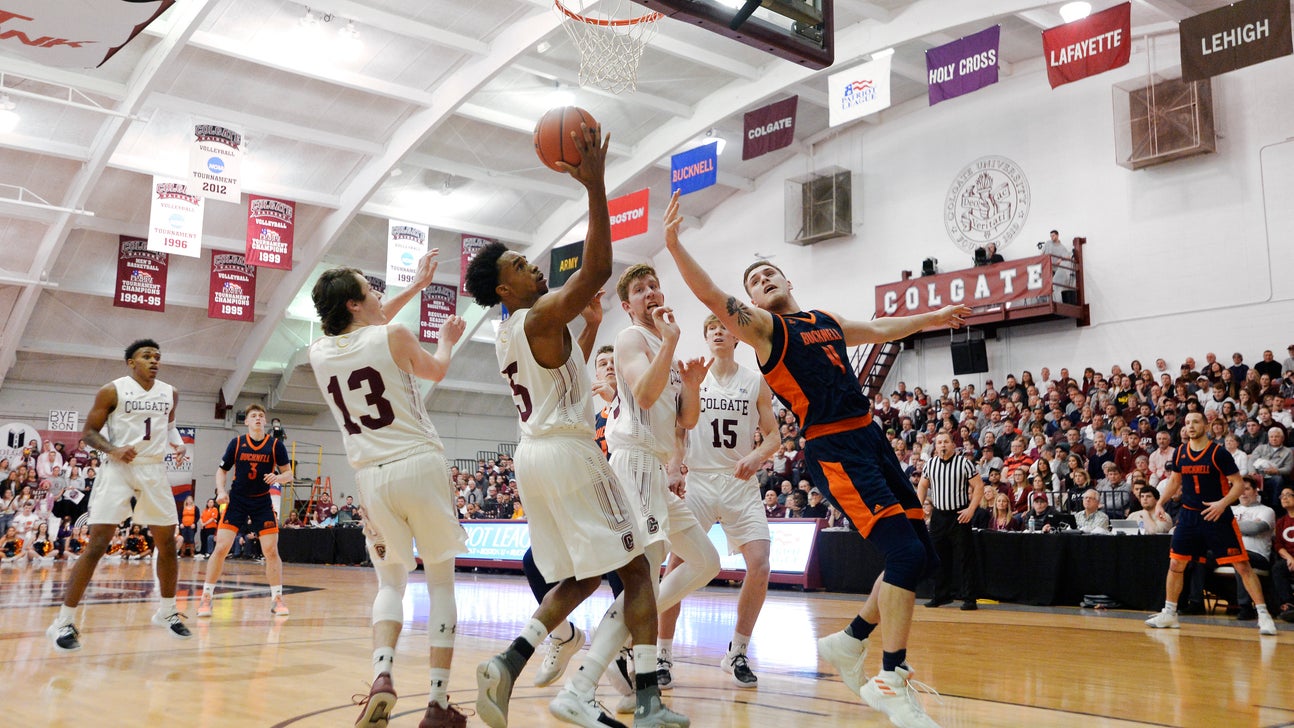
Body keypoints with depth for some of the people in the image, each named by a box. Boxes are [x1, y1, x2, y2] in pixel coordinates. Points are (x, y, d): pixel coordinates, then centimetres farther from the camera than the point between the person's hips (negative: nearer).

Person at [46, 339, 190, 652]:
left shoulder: (170, 393, 7)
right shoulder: (112, 390, -7)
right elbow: (89, 431, -4)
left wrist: (177, 443, 3)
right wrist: (113, 450, -21)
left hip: (154, 471, 5)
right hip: (119, 470, -5)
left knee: (168, 543, 8)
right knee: (97, 545, -11)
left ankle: (167, 612, 24)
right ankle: (64, 621, -3)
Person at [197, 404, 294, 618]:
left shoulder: (276, 445, -4)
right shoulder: (236, 443, -2)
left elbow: (288, 474, 0)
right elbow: (222, 470, 6)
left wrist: (278, 478, -22)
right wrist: (221, 491, -11)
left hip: (262, 502, 0)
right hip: (236, 500, 0)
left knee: (271, 550, -4)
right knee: (221, 547, -8)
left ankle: (277, 600, 7)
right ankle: (206, 598, 4)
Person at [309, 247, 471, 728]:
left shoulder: (319, 352, 6)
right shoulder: (394, 337, -6)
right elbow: (436, 370, 14)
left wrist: (417, 285, 35)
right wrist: (447, 340, 36)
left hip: (371, 476, 4)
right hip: (420, 466, -4)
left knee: (391, 582, 18)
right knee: (440, 581, 8)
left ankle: (382, 674, -7)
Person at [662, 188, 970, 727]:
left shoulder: (828, 320, 20)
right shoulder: (763, 328, -1)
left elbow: (880, 329, 37)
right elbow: (712, 297, -17)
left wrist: (934, 317, 47)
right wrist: (673, 245, -30)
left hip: (873, 440, 8)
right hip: (834, 451, -8)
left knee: (921, 556, 7)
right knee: (905, 554, -17)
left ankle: (848, 643, 22)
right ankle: (891, 682, -6)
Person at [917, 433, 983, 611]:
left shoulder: (964, 463, -6)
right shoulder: (930, 464, 6)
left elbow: (979, 486, -5)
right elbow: (922, 486, 19)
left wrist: (971, 509, -13)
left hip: (960, 515, -4)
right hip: (938, 515, 4)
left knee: (964, 558, -4)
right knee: (939, 558, 9)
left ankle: (968, 598, 1)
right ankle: (941, 595, 19)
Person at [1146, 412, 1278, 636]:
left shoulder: (1218, 453, -11)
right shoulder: (1179, 452, 3)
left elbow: (1239, 483, -9)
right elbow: (1174, 480, 18)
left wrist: (1223, 503, -24)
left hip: (1218, 516, -4)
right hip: (1189, 515, 4)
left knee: (1242, 565, -6)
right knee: (1175, 564, 6)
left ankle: (1263, 615, 2)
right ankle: (1169, 614, 17)